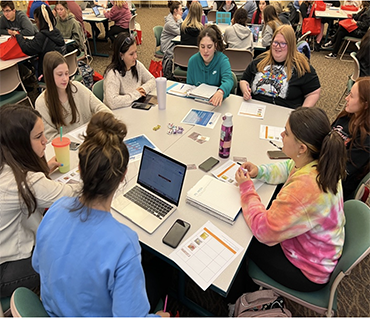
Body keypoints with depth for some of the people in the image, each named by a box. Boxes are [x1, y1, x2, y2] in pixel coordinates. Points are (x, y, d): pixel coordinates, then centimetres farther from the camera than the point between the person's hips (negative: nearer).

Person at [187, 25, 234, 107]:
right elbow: (189, 85, 11)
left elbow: (228, 79, -29)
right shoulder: (192, 60, 2)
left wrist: (221, 91, -51)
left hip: (216, 102, -2)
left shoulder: (223, 60, -9)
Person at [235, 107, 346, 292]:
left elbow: (264, 231, -32)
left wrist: (246, 188, -21)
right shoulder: (322, 164, -15)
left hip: (308, 272, -8)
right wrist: (259, 171, -9)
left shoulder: (304, 189, -43)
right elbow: (288, 168, 8)